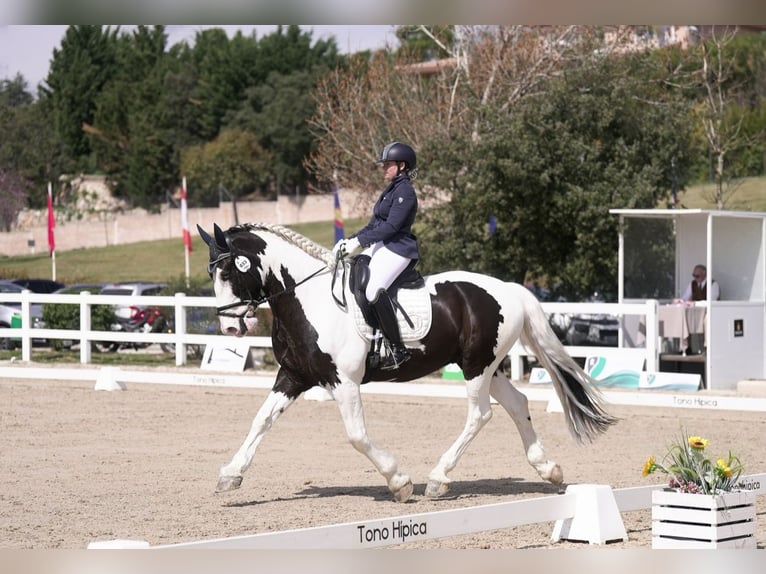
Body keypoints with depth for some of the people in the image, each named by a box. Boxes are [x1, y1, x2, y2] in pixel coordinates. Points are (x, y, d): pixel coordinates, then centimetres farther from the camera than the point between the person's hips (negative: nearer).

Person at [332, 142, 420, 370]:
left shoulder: (404, 191, -10)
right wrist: (350, 241, 11)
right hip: (381, 247, 11)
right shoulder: (391, 191, 21)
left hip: (397, 249, -11)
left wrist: (359, 241, -18)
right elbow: (374, 224, 23)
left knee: (374, 290, -30)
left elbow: (391, 226, -18)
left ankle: (398, 349, -27)